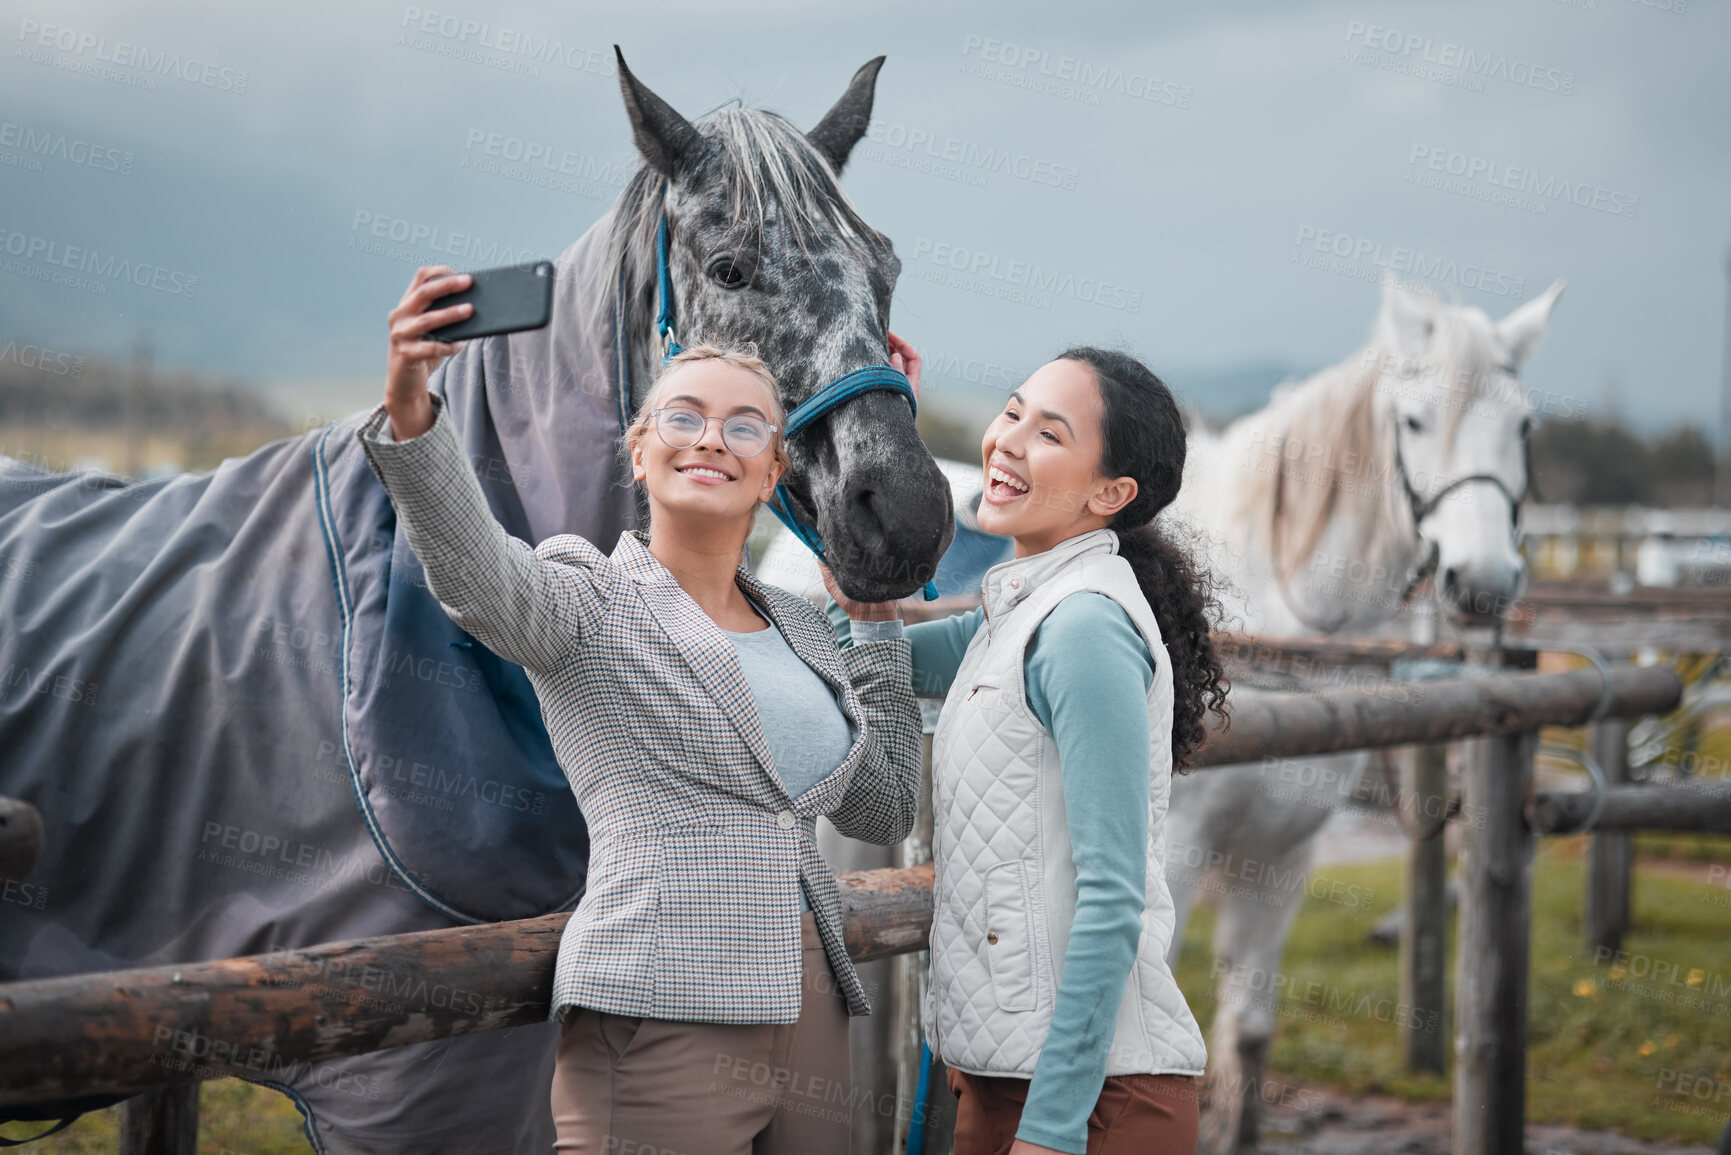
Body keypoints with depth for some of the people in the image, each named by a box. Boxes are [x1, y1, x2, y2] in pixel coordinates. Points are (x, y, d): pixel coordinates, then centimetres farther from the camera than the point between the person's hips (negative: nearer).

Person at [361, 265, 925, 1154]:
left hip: (808, 1013, 6)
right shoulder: (586, 602, -1)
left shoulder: (801, 626, 16)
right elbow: (473, 570, -24)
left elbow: (883, 814, 19)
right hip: (659, 1017, -6)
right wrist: (410, 417, -41)